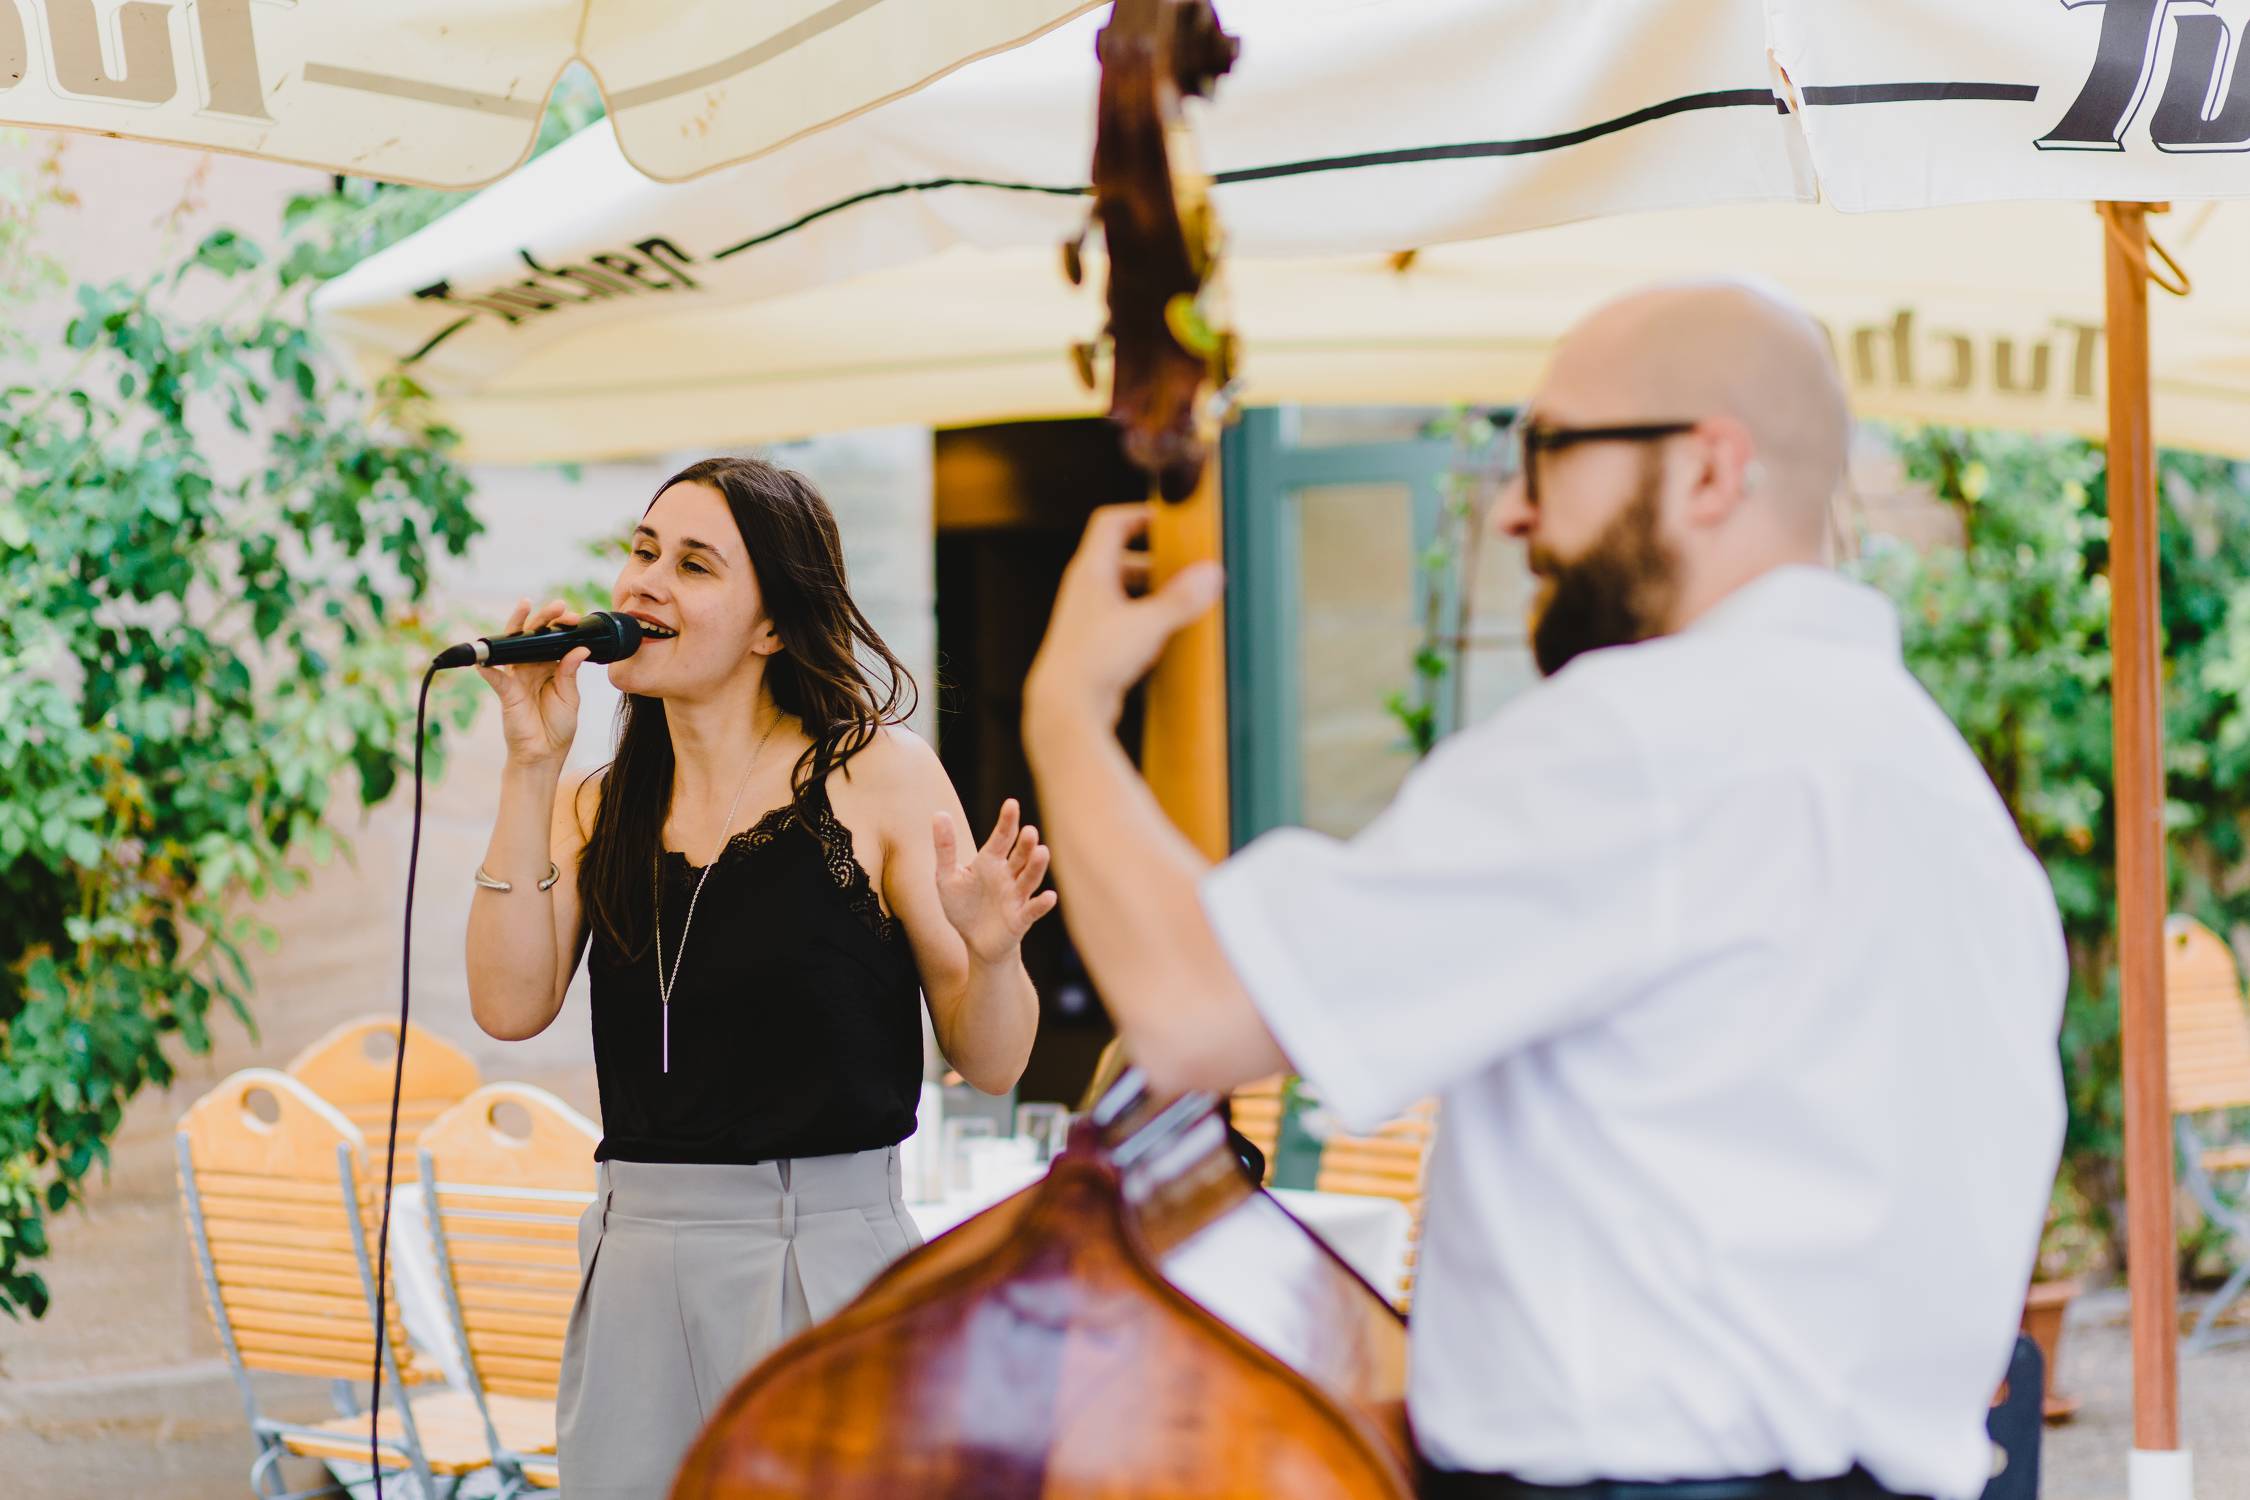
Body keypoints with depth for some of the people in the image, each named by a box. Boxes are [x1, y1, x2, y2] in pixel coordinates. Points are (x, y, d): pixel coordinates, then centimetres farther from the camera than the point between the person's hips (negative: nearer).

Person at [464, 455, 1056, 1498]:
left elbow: (991, 1063, -4)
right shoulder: (596, 808, 9)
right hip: (637, 1264, 4)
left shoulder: (876, 773, -3)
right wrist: (530, 768, -7)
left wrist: (990, 951, -26)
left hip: (824, 1258, -4)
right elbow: (511, 1006, -8)